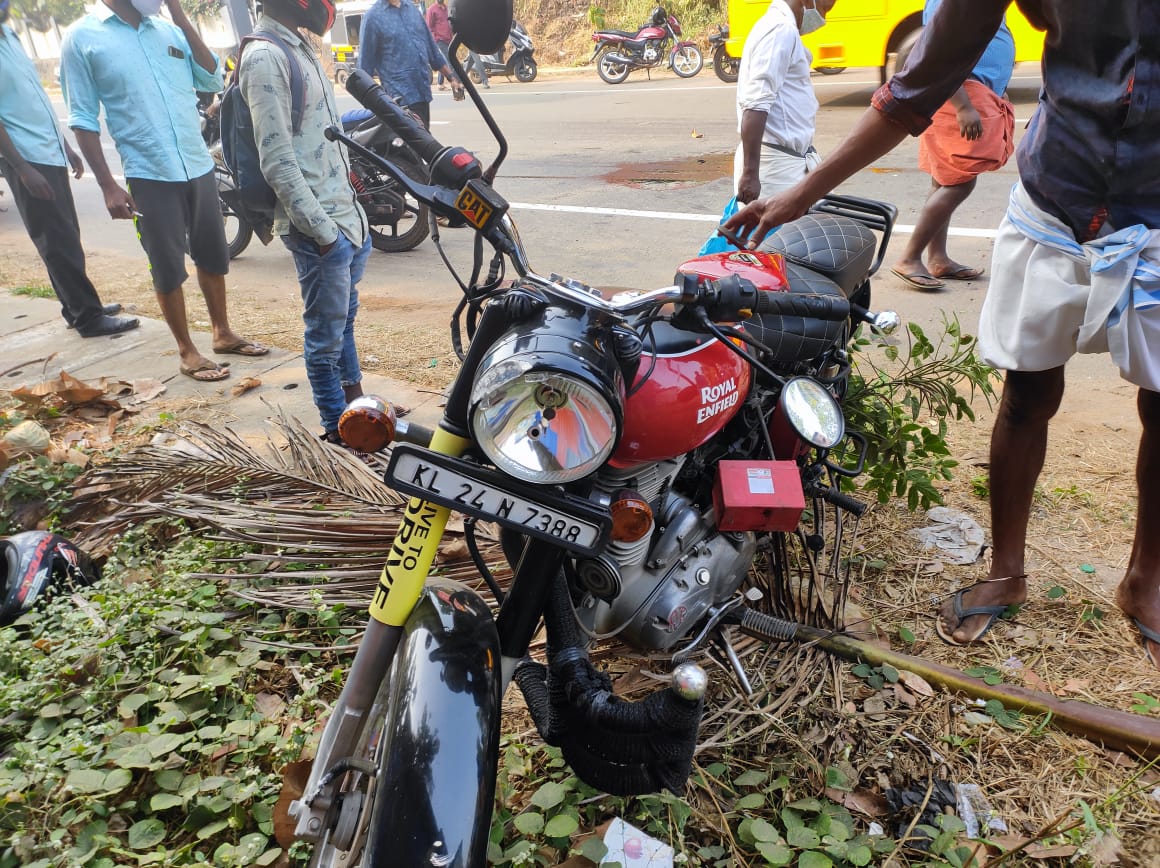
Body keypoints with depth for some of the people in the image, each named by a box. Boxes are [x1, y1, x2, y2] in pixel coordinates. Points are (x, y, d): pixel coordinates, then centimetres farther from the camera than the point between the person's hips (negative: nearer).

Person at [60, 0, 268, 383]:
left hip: (199, 167, 5)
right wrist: (108, 185, -11)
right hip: (149, 176, -4)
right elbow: (83, 119, -5)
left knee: (213, 257, 15)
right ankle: (187, 351, 17)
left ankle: (223, 333, 32)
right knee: (168, 269, 4)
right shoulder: (82, 37, -4)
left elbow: (212, 80, 1)